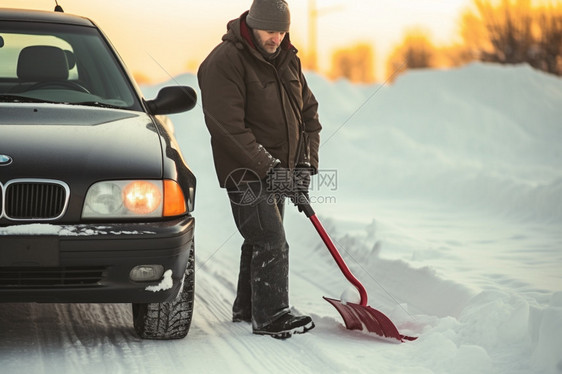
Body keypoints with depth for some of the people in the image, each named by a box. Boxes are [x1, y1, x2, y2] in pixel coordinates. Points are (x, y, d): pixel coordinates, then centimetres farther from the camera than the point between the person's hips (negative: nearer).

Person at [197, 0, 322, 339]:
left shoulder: (288, 59, 8)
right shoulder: (224, 62, -17)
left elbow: (309, 112, 13)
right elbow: (227, 127, -22)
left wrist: (305, 164, 1)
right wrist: (268, 168, -23)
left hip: (277, 171, 8)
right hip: (246, 171, -8)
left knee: (261, 240, 15)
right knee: (271, 241, -14)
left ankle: (247, 307, 26)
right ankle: (271, 315, -11)